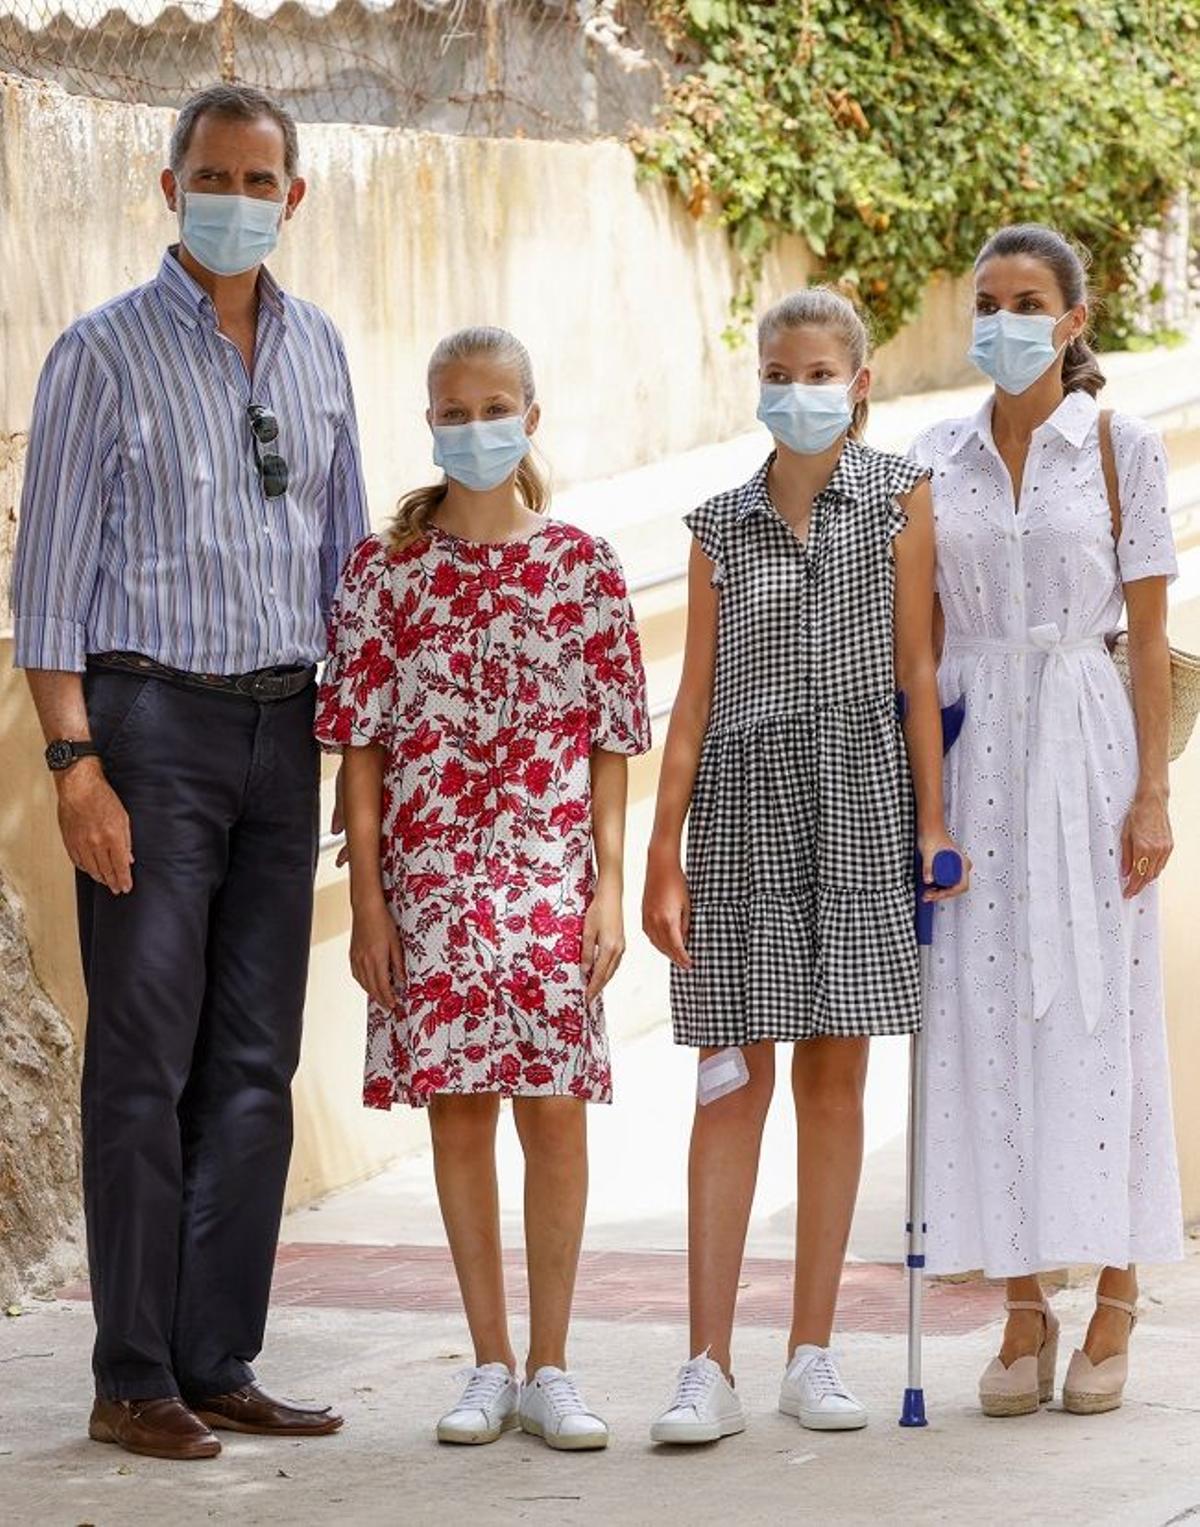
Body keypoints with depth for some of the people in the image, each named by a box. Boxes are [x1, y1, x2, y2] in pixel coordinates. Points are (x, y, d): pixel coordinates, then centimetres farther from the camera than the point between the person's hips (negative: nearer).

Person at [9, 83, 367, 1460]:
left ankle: (219, 1362, 12)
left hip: (281, 727, 6)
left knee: (255, 1061, 6)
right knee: (144, 1058, -5)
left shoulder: (315, 350, 13)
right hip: (152, 721, -5)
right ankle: (133, 1383, 0)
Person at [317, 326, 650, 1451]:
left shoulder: (582, 567, 3)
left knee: (554, 1104, -1)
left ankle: (549, 1369, 9)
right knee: (456, 1105, 5)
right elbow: (362, 746, 3)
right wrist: (366, 899, -2)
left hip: (551, 874, -1)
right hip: (430, 873, 1)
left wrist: (608, 889, -2)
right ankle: (490, 1368, 14)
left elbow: (611, 746, 3)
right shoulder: (387, 568, 3)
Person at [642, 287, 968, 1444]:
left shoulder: (897, 499, 4)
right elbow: (694, 697, 6)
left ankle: (812, 1356, 11)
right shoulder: (721, 526, 7)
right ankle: (709, 1368, -4)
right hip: (744, 799, 0)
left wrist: (932, 819, -3)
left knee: (834, 1077, 3)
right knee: (733, 1082, -3)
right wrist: (663, 856, 1)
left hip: (859, 797, 0)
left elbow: (916, 668, 2)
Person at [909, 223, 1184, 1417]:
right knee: (986, 1015, 0)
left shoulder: (1121, 450, 1)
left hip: (1084, 744, -3)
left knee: (1097, 1010, -3)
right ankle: (1022, 1310, 7)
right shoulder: (934, 461, 9)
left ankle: (1113, 1308, 6)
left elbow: (1150, 635, -1)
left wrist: (1153, 792, -7)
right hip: (971, 749, 3)